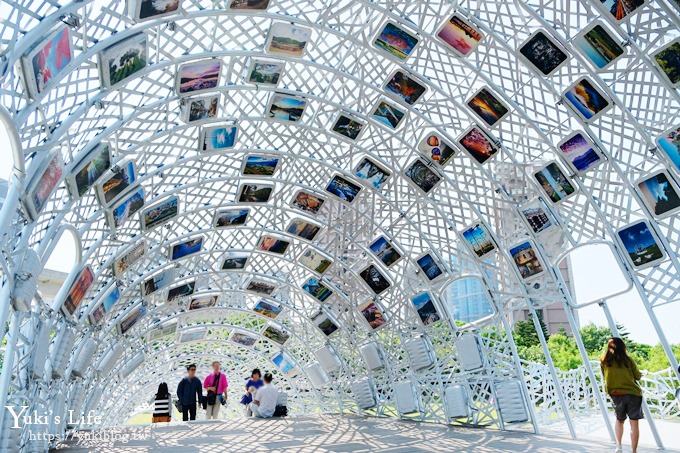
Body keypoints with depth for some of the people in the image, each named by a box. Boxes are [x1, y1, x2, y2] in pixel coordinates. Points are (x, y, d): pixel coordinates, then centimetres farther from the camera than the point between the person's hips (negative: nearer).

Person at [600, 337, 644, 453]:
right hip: (633, 393, -1)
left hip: (616, 395, 2)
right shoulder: (628, 359, -2)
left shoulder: (604, 361, 2)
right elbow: (638, 376, 7)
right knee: (634, 422, 4)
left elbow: (606, 377, 7)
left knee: (619, 420, 21)